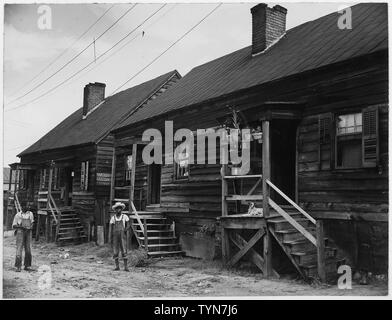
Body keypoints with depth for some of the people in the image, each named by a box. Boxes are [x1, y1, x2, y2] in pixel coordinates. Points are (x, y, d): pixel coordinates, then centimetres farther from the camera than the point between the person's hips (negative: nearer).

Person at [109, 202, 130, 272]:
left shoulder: (125, 216, 3)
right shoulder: (113, 218, 8)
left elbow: (128, 225, 4)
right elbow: (111, 228, 9)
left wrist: (126, 229, -19)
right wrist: (111, 238, 4)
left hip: (122, 235, -2)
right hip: (115, 236, 2)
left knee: (124, 251, -7)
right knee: (115, 251, 1)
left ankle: (126, 267, -6)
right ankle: (117, 266, 10)